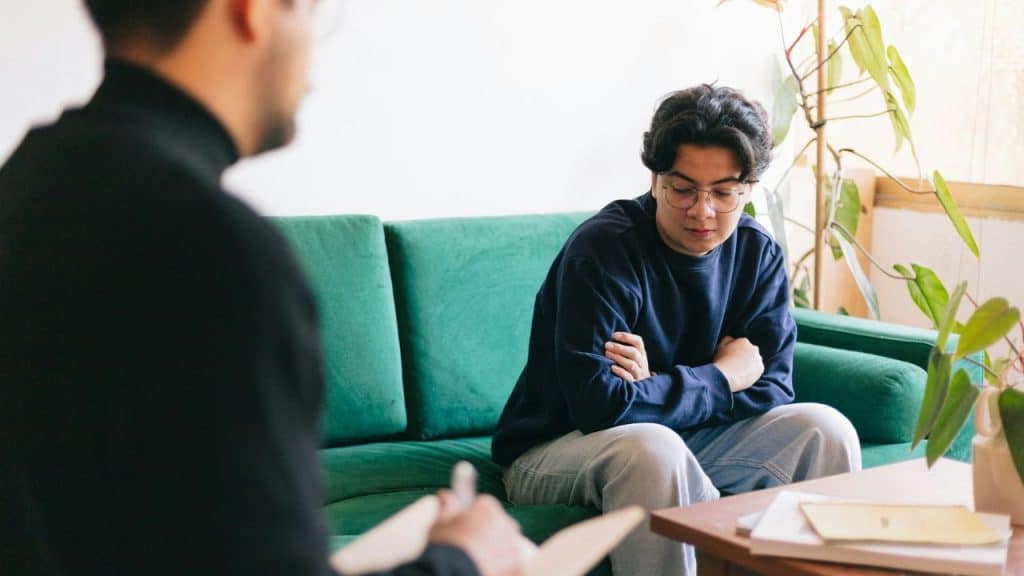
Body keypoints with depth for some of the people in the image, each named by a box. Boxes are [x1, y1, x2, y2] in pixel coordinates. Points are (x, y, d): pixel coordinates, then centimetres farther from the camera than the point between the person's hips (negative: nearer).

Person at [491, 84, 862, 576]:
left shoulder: (759, 254, -2)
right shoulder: (601, 249, -21)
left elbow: (772, 391, -8)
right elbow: (600, 405, -30)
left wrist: (659, 387, -24)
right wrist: (722, 378, -17)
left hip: (686, 443, 5)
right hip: (557, 452, -5)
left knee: (823, 428, -13)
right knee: (650, 445, -36)